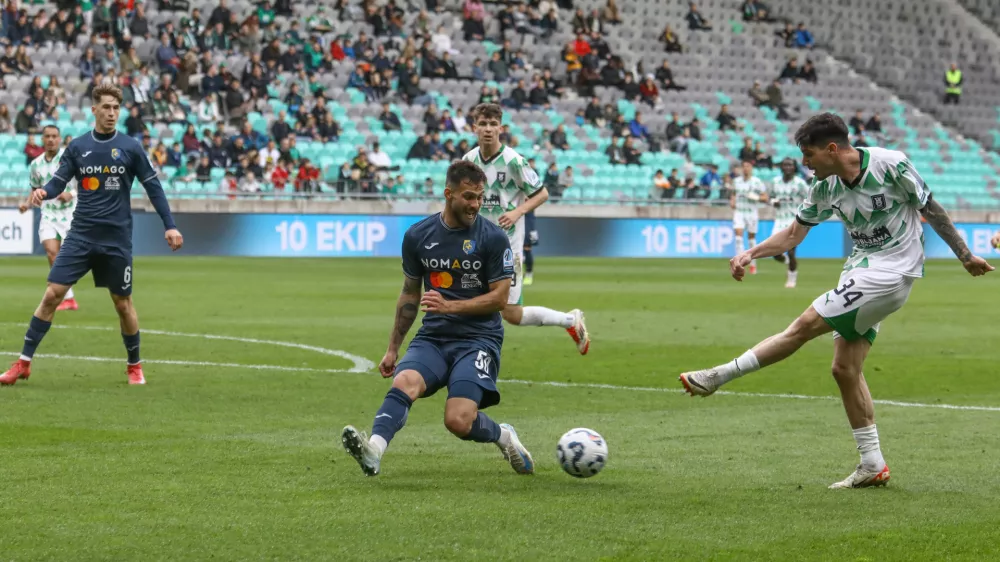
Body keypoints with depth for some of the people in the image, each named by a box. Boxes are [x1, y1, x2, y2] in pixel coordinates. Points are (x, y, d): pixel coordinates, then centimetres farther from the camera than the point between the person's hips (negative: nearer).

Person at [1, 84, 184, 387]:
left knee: (123, 304, 6)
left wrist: (169, 225, -3)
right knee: (52, 294, -7)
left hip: (117, 239, -1)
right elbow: (58, 182, 3)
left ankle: (134, 366, 27)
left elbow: (153, 187, 3)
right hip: (81, 234, 1)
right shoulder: (77, 146, 3)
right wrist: (43, 192, -20)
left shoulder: (130, 147, -1)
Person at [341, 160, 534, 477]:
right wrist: (393, 348, 20)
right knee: (404, 382, -29)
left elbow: (500, 298, -5)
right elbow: (410, 294, 18)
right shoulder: (418, 236, 6)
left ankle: (504, 437, 12)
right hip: (433, 336, 3)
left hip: (479, 338, -3)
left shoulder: (494, 238, -5)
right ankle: (373, 451, -48)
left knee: (458, 421, -20)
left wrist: (449, 306, -17)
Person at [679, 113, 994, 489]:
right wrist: (749, 254, -4)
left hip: (891, 273, -7)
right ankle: (872, 465, 10)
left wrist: (965, 257, 4)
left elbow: (931, 210, -4)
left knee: (806, 325, -13)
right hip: (861, 271, 7)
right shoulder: (825, 188, 2)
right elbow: (794, 233, 11)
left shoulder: (891, 165, -16)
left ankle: (719, 376, -4)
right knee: (845, 369, 3)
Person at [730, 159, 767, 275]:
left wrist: (756, 197, -19)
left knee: (752, 238, 5)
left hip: (751, 212, -2)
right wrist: (732, 201, 3)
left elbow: (765, 198, -1)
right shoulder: (736, 181, 8)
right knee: (738, 235, -13)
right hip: (739, 212, 2)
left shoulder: (757, 182, -2)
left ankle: (753, 265, 19)